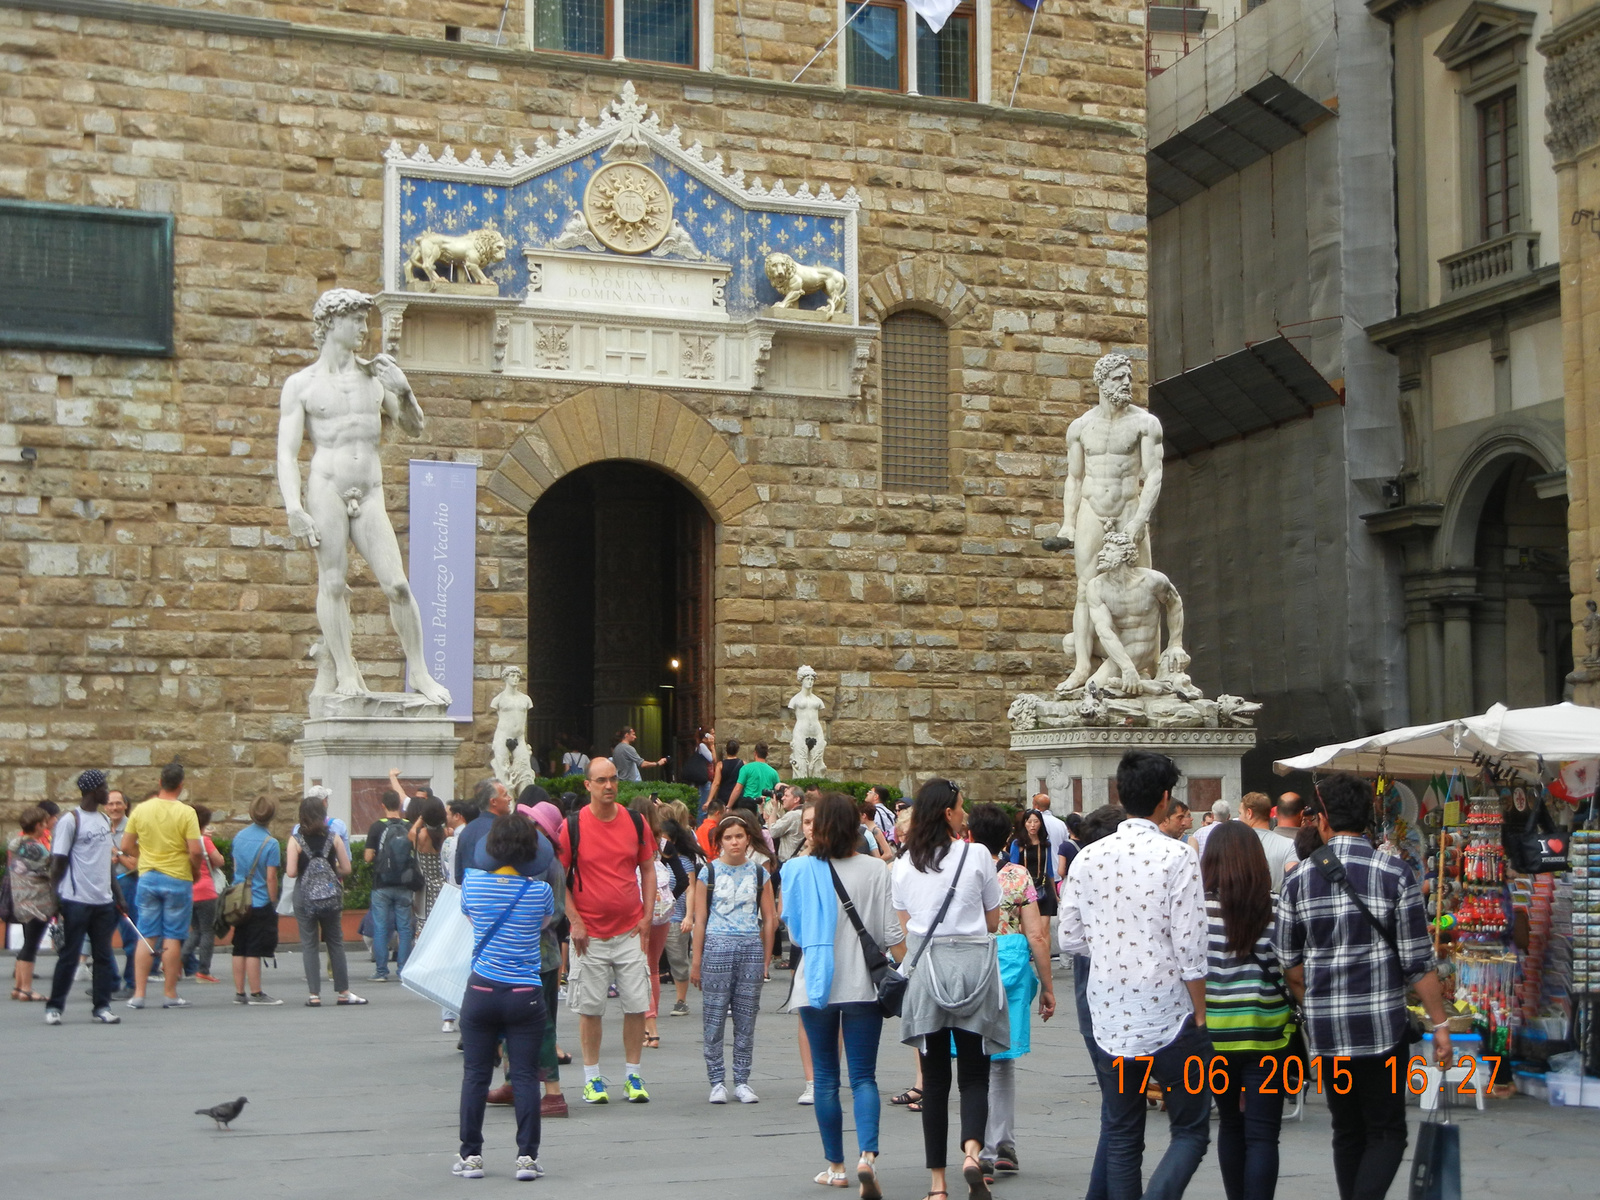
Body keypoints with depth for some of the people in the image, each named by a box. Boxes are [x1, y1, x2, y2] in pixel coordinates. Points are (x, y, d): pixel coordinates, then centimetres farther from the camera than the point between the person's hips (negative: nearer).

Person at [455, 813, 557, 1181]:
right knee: (525, 1075, 3)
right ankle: (527, 1155, 3)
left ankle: (471, 1155, 13)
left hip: (481, 991, 1)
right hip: (525, 994, -1)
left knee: (475, 1074, 8)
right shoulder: (539, 890, -6)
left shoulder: (473, 883, -3)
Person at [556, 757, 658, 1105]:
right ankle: (592, 1078, 15)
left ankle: (633, 1075, 14)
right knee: (590, 1007, 3)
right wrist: (574, 922, -7)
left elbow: (648, 869, 11)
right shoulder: (572, 826, -5)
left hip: (631, 930, 2)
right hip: (590, 933, -2)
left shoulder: (635, 822, 3)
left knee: (637, 1004, 2)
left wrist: (646, 916, 3)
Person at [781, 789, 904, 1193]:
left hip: (816, 984, 1)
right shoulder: (875, 870, -4)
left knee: (825, 1078, 11)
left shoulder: (799, 869, -2)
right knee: (864, 1076, 3)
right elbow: (891, 932, -5)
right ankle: (867, 1155, -17)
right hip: (862, 985, -1)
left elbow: (793, 928, 8)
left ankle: (835, 1166, 16)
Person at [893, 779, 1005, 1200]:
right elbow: (993, 920, 5)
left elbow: (906, 926, 11)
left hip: (926, 970, 2)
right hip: (973, 965, -2)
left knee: (934, 1078, 8)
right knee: (973, 1074, 5)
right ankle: (972, 1149, -21)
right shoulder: (976, 855, -3)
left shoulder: (903, 864, 6)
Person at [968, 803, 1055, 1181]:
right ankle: (1005, 1146, 18)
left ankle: (984, 1153, 3)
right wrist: (1047, 987, 5)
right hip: (1011, 968, 2)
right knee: (1003, 1061, 17)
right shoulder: (1019, 875, -2)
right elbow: (1036, 936, -3)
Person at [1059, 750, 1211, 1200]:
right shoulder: (1177, 856, -12)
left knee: (1121, 1137, 15)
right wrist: (1201, 1017, -4)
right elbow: (1190, 949, -13)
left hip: (1110, 1017, 4)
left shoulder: (1088, 858, 0)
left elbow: (1070, 940, 4)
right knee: (1191, 1131, 7)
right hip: (1168, 1015, -4)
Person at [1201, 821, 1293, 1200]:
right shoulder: (1274, 907, -7)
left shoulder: (1199, 906, -8)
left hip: (1215, 1030, 1)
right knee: (1262, 1133, 1)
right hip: (1267, 1031, -1)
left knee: (1231, 1125, 20)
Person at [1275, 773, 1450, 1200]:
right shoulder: (1395, 874, -7)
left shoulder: (1298, 881, 2)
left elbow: (1289, 965, 7)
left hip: (1325, 1031, 3)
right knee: (1386, 1133, 4)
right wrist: (1439, 1024, 1)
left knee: (1347, 1133, 16)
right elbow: (1418, 961, -7)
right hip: (1382, 1027, -3)